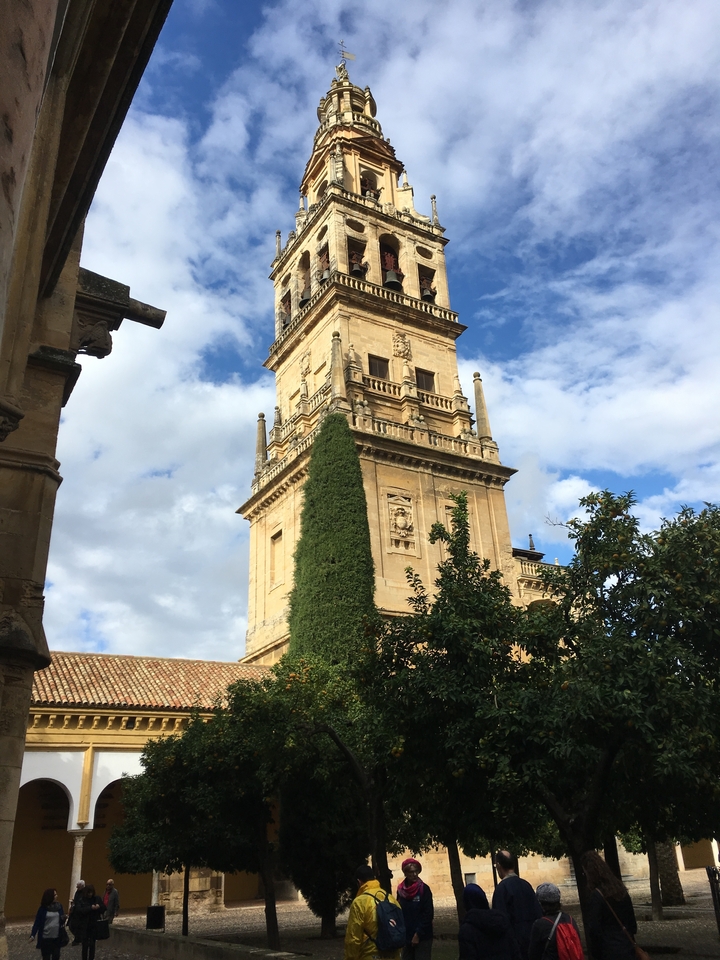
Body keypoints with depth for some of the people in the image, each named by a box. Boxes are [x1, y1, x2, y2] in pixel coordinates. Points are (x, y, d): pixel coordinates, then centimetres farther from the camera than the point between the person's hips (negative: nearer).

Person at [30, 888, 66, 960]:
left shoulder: (59, 906, 1)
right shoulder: (43, 908, -9)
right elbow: (37, 922, -7)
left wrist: (63, 920, -12)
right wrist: (33, 935, -15)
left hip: (57, 938, 3)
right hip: (45, 938, -3)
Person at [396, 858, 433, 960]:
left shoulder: (424, 889, -8)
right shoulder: (400, 890, 2)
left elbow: (428, 914, -10)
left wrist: (418, 934, -12)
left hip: (422, 937, -4)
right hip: (406, 936, 4)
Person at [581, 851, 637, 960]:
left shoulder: (596, 896, -18)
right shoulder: (620, 888, 5)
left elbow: (593, 929, -19)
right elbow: (631, 919, 12)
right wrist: (630, 941, 20)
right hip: (628, 948, 7)